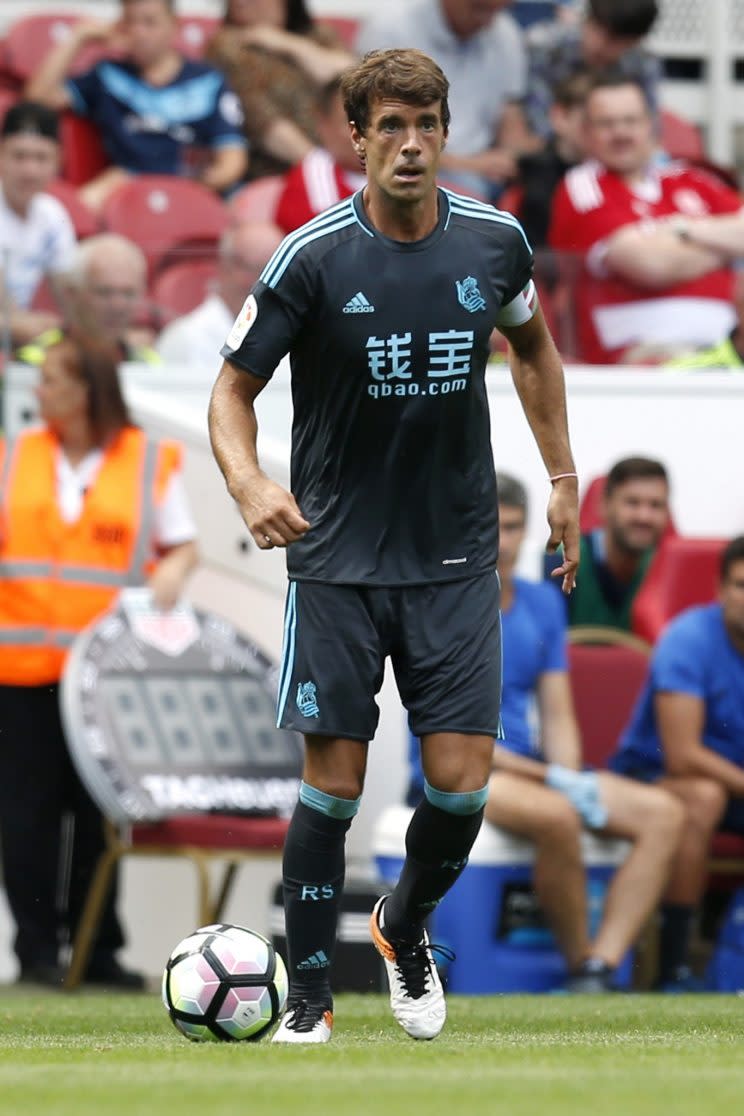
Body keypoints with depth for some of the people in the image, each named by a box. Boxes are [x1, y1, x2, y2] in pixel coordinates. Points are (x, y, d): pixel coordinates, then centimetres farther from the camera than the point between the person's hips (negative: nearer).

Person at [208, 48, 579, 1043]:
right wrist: (249, 485, -25)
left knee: (462, 782, -2)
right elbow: (233, 390, -5)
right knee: (333, 785, -3)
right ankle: (308, 992, 12)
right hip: (338, 560, -2)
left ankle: (407, 927, 28)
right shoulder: (313, 259, -12)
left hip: (455, 559, 2)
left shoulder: (494, 241, -2)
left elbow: (533, 345, 19)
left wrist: (563, 478, 17)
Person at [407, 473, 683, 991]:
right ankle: (580, 965, -20)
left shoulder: (542, 603, 12)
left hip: (528, 768, 7)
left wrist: (571, 781, -10)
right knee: (555, 816, -37)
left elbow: (558, 716, 12)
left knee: (664, 814, -14)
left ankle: (600, 969, -27)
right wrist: (551, 779, -19)